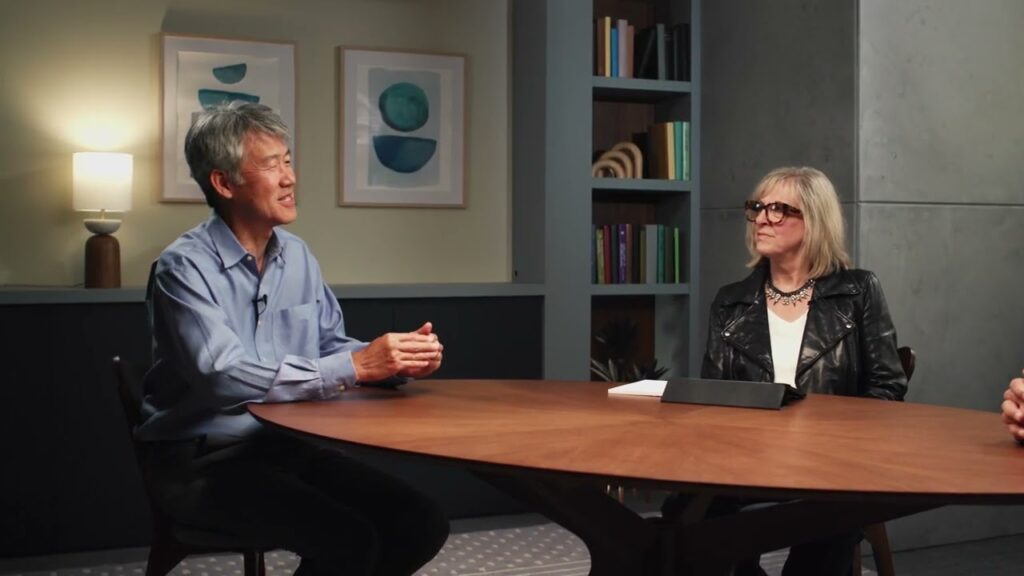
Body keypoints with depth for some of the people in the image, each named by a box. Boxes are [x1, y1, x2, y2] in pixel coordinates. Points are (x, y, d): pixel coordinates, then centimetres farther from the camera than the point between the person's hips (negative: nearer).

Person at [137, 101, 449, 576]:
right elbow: (225, 377, -27)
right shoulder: (185, 267, -14)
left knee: (421, 523, -7)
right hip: (202, 461, -7)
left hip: (286, 445, 7)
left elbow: (331, 349, 12)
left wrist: (395, 359, -11)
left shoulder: (297, 256, 9)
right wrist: (357, 366, -29)